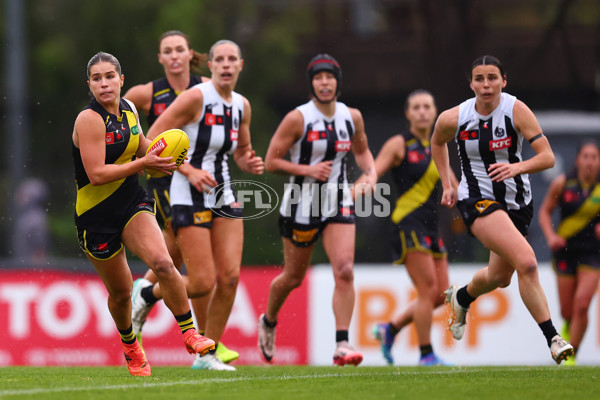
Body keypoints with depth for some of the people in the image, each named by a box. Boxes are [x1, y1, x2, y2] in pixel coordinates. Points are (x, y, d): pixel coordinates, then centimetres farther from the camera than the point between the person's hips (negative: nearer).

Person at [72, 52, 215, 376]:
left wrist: (156, 152, 3)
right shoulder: (89, 120, -17)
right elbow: (97, 174, -24)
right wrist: (143, 163, -24)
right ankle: (129, 345, 38)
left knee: (162, 263, -23)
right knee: (121, 292, 8)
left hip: (133, 203, 4)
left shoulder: (129, 110, 4)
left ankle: (190, 334, -12)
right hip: (96, 215, -4)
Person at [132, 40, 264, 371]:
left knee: (230, 277, -4)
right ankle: (148, 294, 21)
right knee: (202, 283, -9)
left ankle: (207, 355, 9)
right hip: (190, 196, -6)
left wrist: (250, 163, 0)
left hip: (223, 196, 6)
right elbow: (152, 140, -13)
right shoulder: (196, 97, -13)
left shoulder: (241, 106, 8)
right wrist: (190, 171, -20)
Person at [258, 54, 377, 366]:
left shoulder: (352, 117, 1)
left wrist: (371, 173, 0)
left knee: (345, 271, -17)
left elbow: (362, 150, 20)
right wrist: (308, 170, -19)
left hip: (338, 203, 3)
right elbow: (271, 161, -9)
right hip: (301, 205, -3)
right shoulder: (298, 118, -12)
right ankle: (268, 322, 43)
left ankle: (342, 345, -17)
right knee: (293, 277, 12)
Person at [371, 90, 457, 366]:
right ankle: (426, 354, -5)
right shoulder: (399, 145, -2)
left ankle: (389, 330, 17)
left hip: (430, 227, 7)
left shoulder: (437, 149, 16)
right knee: (428, 289, -13)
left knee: (441, 295, 3)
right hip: (408, 223, -7)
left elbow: (455, 189, 25)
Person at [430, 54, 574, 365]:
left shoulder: (516, 110, -14)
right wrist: (447, 185, 11)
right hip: (478, 200, -3)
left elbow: (547, 157, -19)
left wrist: (517, 167, -36)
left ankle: (461, 298, 54)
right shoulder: (452, 118, -10)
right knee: (527, 263, -24)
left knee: (500, 277, 20)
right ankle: (552, 338, -21)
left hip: (518, 201, 3)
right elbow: (437, 143, 14)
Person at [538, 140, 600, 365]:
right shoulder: (562, 183, -6)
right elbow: (545, 212, 5)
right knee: (567, 311, 3)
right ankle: (568, 328, 42)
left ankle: (570, 355, -4)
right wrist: (551, 236, -10)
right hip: (565, 250, 1)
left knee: (581, 304, -17)